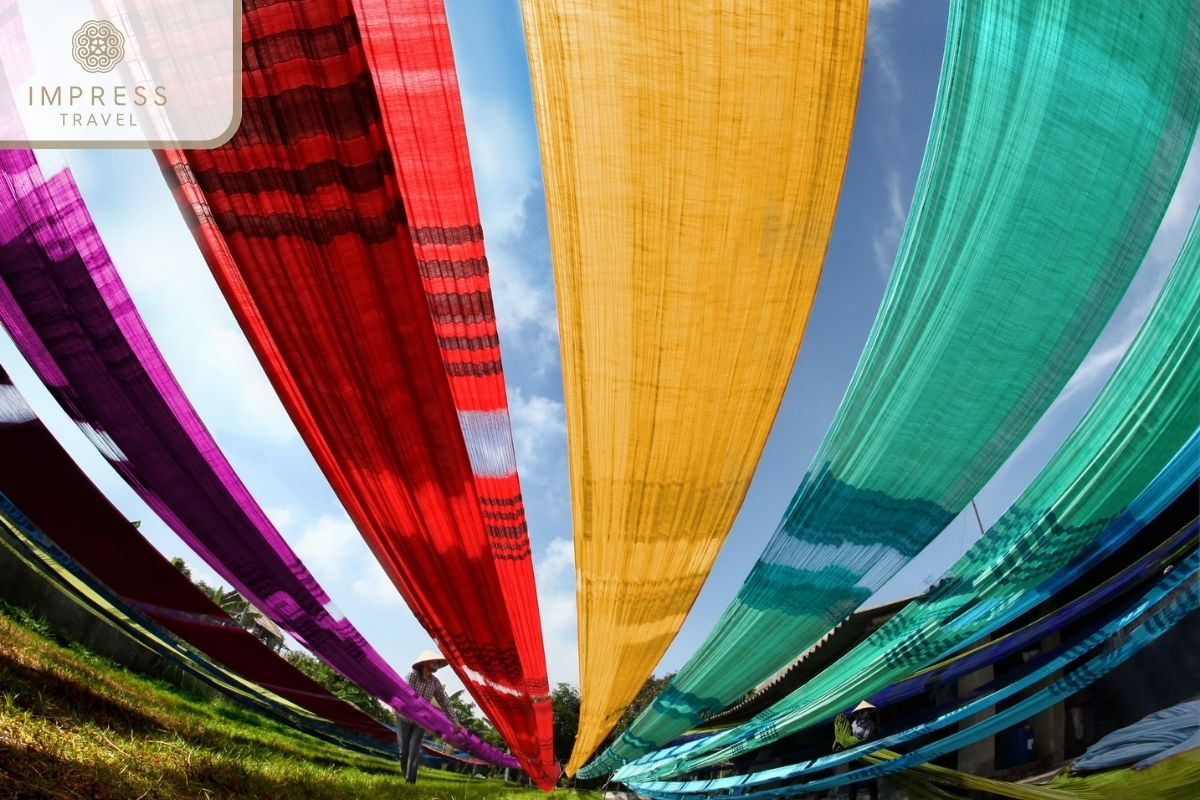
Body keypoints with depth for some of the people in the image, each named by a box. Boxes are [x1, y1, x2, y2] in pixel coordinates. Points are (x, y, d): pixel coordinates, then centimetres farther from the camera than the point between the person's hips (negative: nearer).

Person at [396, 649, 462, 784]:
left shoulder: (435, 683, -4)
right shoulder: (412, 676, -18)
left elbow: (445, 702, -1)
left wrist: (455, 721, -7)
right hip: (404, 718, -3)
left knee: (414, 752, -8)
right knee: (404, 751, 0)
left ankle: (410, 782, -8)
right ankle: (406, 778, 21)